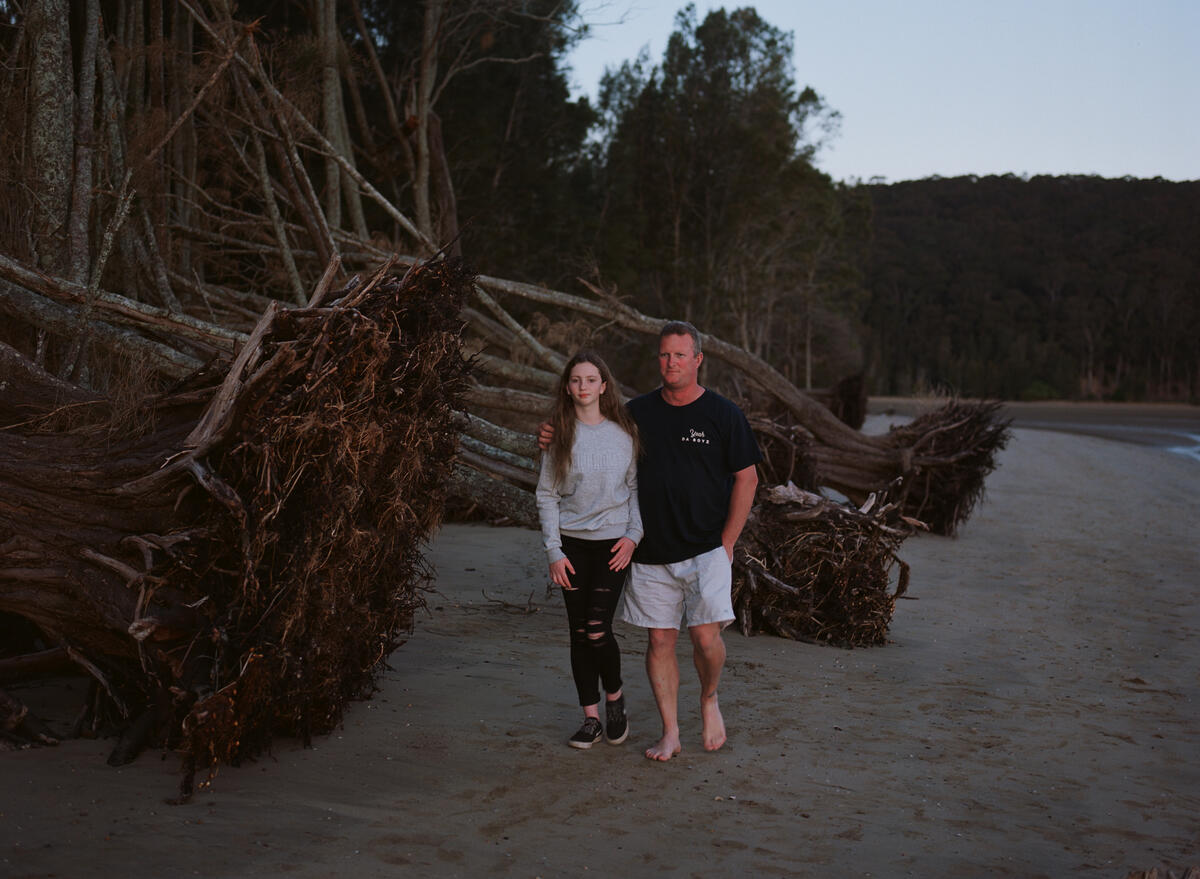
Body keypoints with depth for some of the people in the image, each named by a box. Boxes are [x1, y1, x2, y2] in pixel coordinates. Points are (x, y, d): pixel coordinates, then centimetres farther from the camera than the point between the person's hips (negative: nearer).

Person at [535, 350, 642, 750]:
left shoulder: (623, 432, 2)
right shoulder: (560, 435, 2)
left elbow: (636, 487, 7)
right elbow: (546, 496, 3)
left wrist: (633, 534, -4)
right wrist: (553, 551, -3)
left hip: (613, 543, -1)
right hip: (572, 544, 2)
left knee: (598, 630, -12)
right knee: (580, 634, 4)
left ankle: (614, 696, 15)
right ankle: (591, 718, 16)